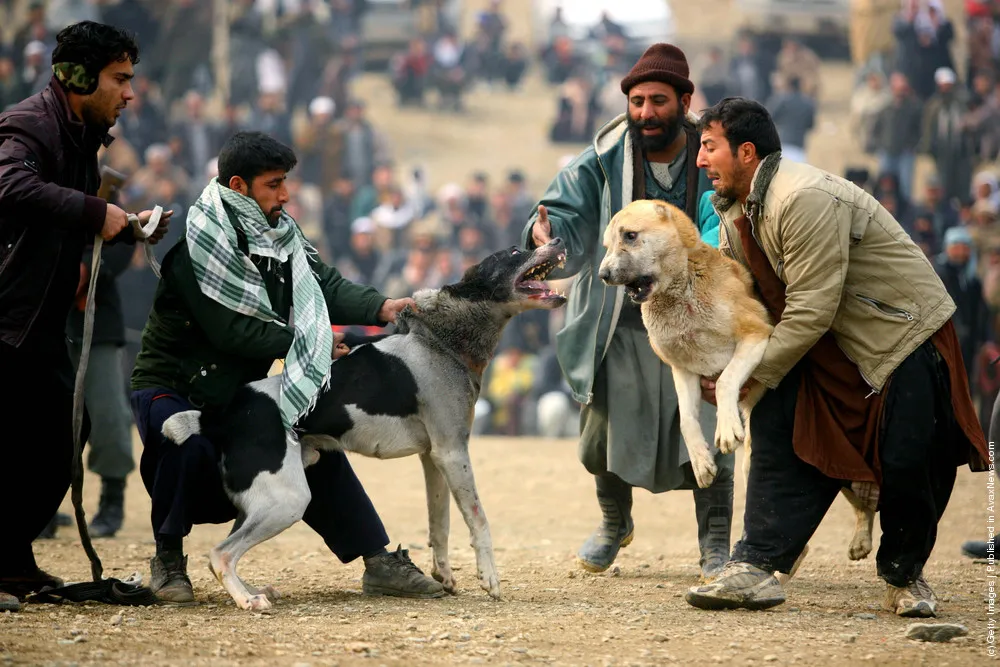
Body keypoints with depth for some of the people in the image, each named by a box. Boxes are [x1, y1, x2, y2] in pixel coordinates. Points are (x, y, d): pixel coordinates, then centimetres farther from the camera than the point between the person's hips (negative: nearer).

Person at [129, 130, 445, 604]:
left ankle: (379, 562, 6)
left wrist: (381, 308, -26)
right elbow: (231, 330, -28)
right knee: (190, 448, -35)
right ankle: (168, 558, -11)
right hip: (171, 385, -8)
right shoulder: (197, 244, -24)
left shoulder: (278, 233, 2)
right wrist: (307, 344, -24)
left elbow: (323, 284, -8)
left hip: (238, 388, 8)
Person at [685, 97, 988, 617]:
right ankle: (756, 569, -14)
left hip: (905, 333, -8)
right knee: (779, 429, -10)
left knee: (907, 463, -10)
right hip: (834, 345, 8)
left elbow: (811, 312, -28)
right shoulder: (734, 215, 3)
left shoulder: (805, 199, -28)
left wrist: (752, 376, -21)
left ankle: (905, 576, 15)